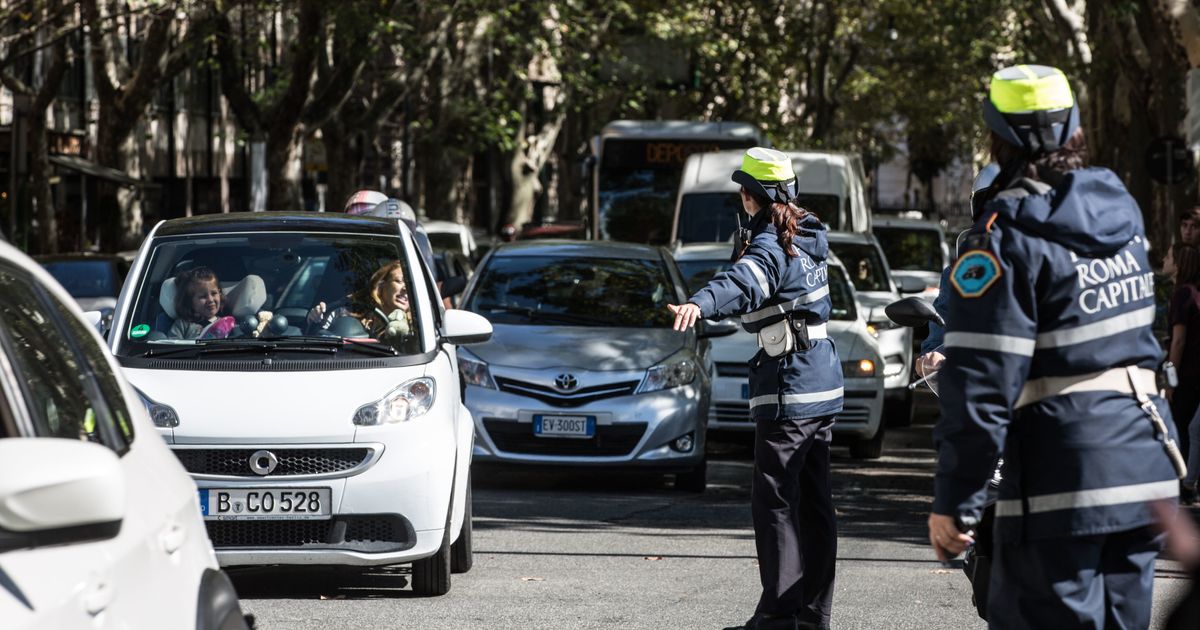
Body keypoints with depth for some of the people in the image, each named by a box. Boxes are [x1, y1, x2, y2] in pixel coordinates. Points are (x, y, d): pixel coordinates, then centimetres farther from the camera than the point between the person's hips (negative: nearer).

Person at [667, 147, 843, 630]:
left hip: (788, 389, -10)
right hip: (823, 385, 10)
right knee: (813, 501, 13)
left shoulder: (770, 247, -15)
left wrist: (700, 304, -56)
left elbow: (743, 282, -38)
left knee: (774, 501, -8)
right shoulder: (807, 237, 13)